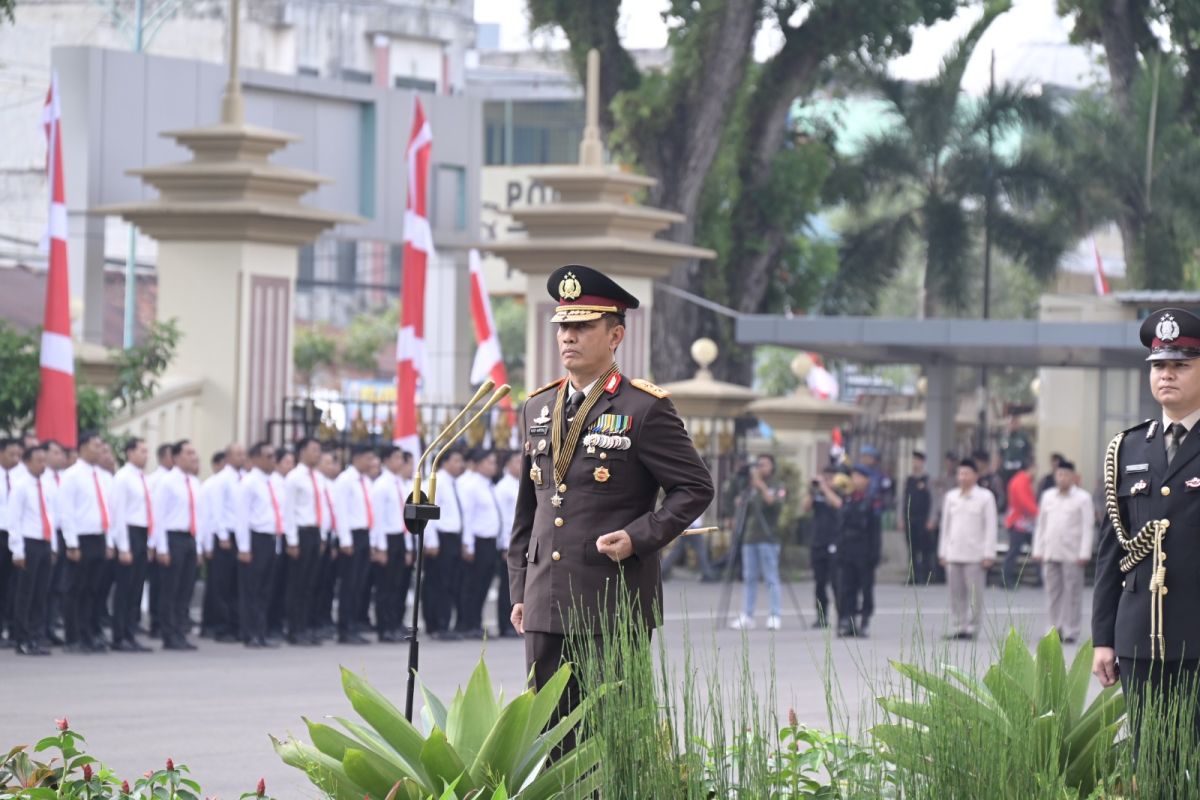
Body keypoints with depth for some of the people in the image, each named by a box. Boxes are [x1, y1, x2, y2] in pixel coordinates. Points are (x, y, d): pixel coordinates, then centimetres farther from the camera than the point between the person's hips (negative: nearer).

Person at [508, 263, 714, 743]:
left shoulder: (645, 410, -4)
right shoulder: (538, 408, 14)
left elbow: (695, 488, -3)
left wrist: (639, 537, -15)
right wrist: (519, 591, 16)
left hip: (615, 600, -6)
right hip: (546, 604, 6)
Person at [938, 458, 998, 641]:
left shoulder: (985, 497, 1)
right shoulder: (951, 497, 13)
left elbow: (990, 527, -1)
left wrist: (988, 554, -6)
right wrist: (942, 552, 14)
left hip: (975, 554, -4)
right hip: (954, 554, 4)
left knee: (974, 593, -4)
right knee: (956, 593, 3)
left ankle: (972, 628, 1)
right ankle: (957, 627, 8)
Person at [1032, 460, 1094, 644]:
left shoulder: (1083, 498, 2)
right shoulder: (1048, 496, 15)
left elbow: (1088, 527, -2)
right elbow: (1041, 524, 18)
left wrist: (1084, 553, -9)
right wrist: (1038, 550, 11)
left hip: (1072, 555, -4)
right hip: (1050, 552, 4)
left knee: (1072, 593, -5)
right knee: (1053, 593, 4)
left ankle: (1070, 631, -2)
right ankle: (1055, 628, 10)